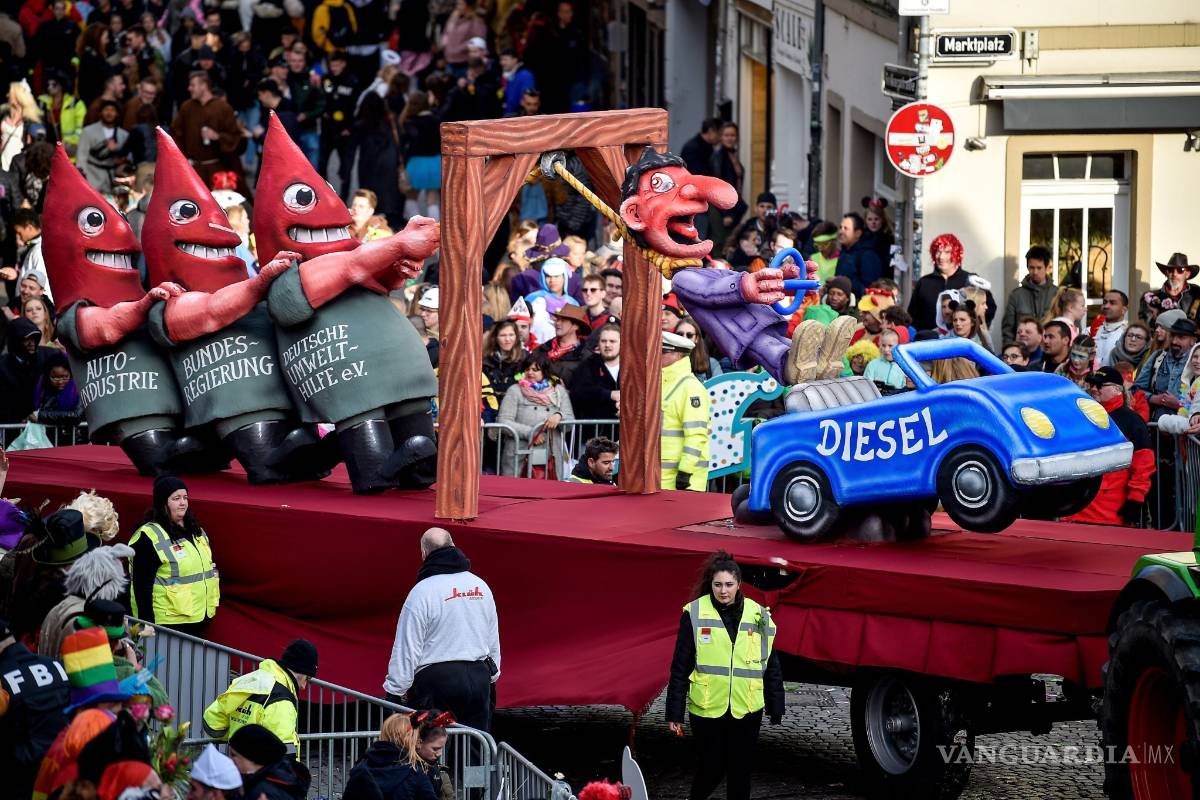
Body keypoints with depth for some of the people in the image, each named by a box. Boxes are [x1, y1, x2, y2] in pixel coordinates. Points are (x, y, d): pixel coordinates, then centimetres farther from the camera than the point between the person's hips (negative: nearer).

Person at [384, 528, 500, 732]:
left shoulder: (422, 592, -11)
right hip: (479, 678, 5)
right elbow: (493, 640, 18)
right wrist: (491, 675, 30)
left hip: (435, 679, -5)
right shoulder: (481, 586, 8)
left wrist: (395, 690, -4)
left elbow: (407, 648, -10)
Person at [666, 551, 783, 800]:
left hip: (746, 711, 2)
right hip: (706, 709, -2)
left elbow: (771, 668, 8)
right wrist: (674, 714, -4)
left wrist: (776, 710, 7)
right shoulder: (695, 614, -5)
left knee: (741, 771, 8)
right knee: (711, 768, 5)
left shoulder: (758, 616, 2)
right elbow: (680, 668, -3)